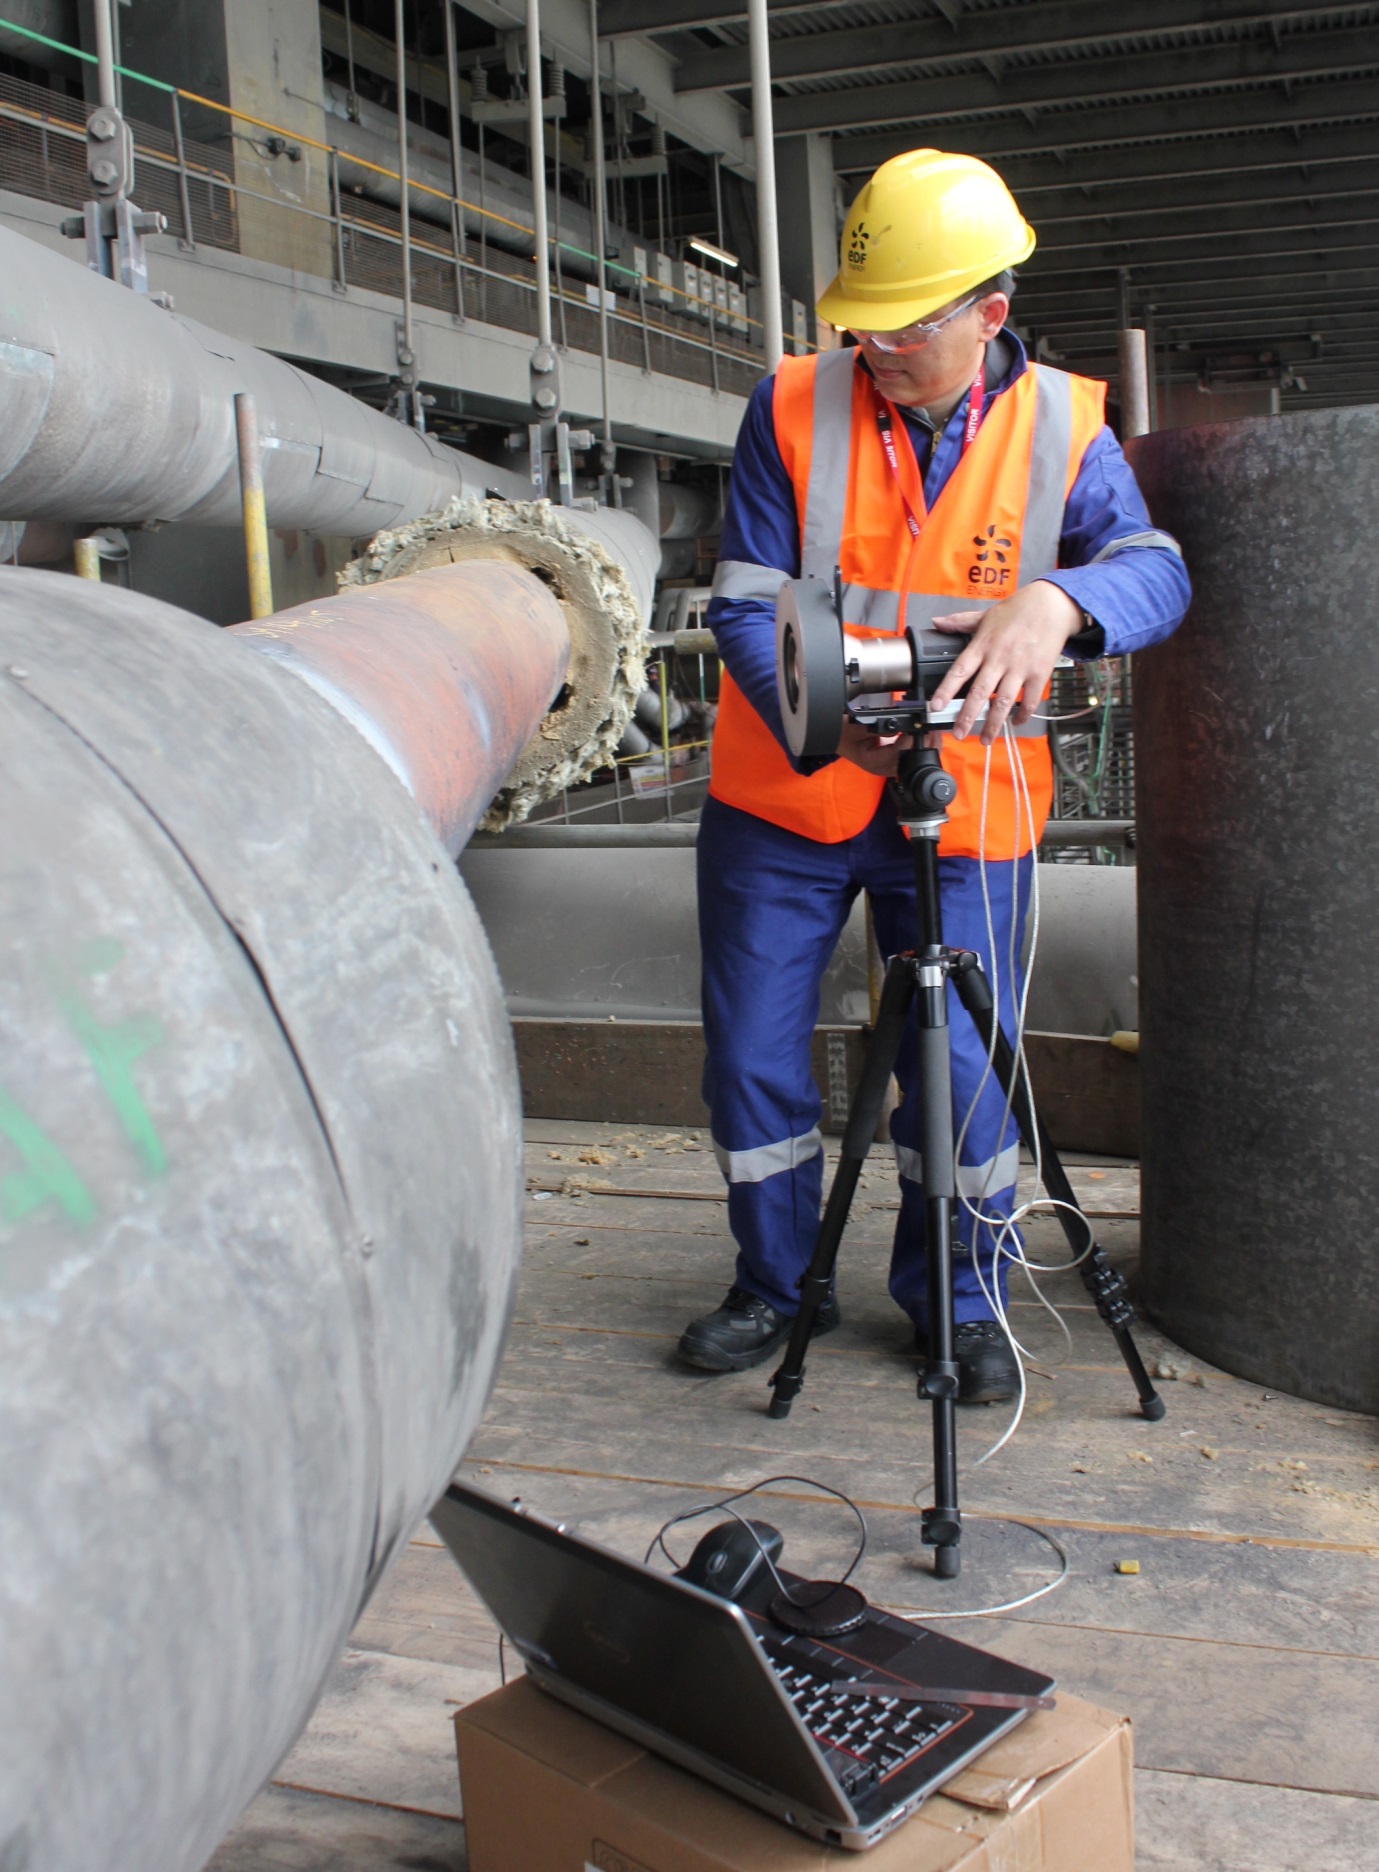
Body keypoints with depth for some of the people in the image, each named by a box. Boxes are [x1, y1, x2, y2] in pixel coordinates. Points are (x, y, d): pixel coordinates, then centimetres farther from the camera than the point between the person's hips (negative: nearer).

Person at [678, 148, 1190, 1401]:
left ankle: (957, 1298, 28)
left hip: (965, 814, 0)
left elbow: (1157, 569, -14)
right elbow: (746, 605, -8)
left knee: (965, 1076, 3)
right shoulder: (792, 409, -6)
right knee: (752, 1059, 7)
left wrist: (1057, 601, -38)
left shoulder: (1063, 426, -5)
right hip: (784, 797, 1)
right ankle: (780, 1285, 31)